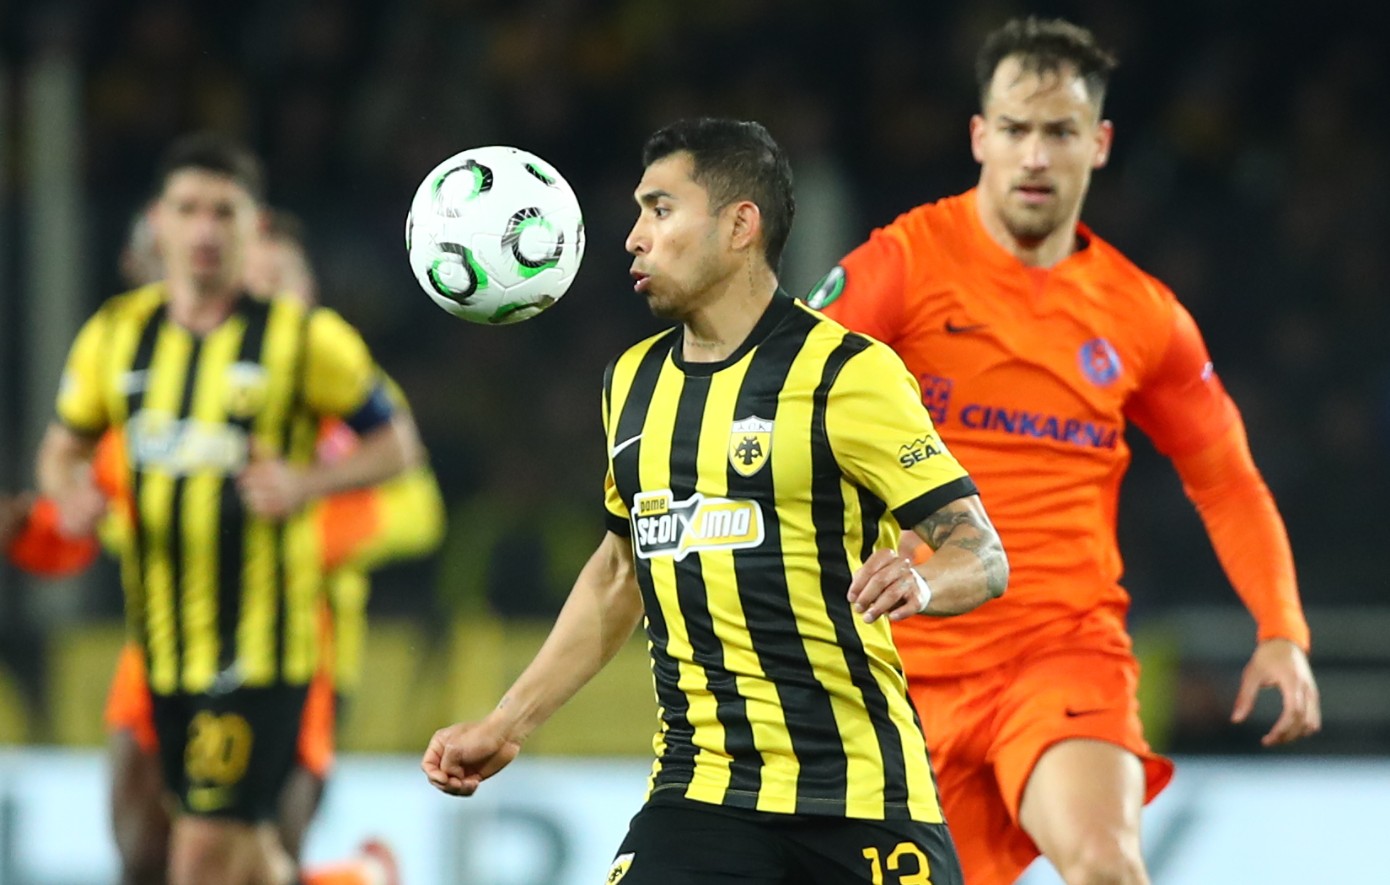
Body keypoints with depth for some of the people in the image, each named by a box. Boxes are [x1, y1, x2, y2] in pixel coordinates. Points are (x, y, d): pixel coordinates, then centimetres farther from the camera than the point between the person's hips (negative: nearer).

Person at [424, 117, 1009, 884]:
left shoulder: (846, 373, -8)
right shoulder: (633, 380, 13)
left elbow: (981, 554, -9)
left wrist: (921, 583, -32)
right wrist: (507, 724, 25)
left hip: (857, 793, -5)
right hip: (700, 787, 5)